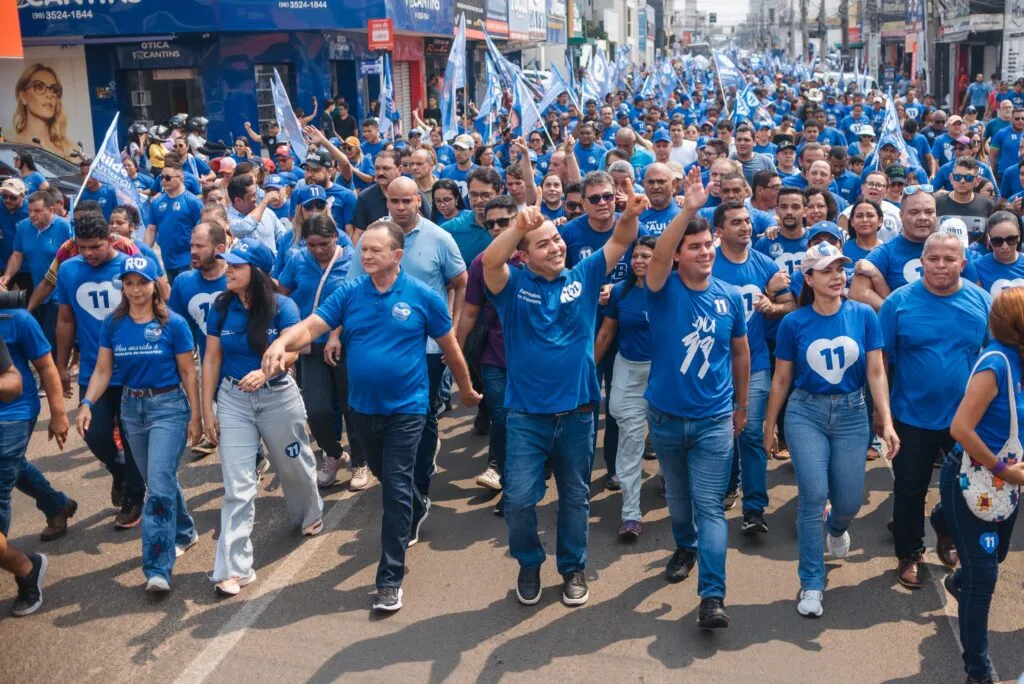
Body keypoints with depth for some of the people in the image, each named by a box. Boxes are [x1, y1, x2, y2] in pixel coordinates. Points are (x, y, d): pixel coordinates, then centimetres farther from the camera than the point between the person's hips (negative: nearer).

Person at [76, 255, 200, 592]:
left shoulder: (173, 323, -10)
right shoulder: (113, 324, 0)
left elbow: (187, 372, -5)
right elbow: (103, 370, 0)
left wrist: (195, 415, -5)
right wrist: (87, 404, -15)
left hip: (169, 406, -5)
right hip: (131, 407, 5)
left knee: (159, 484, -13)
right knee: (159, 480, 17)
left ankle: (158, 568, -10)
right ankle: (184, 532, 41)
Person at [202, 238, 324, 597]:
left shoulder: (282, 306, -11)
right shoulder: (221, 307, -3)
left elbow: (292, 350, -21)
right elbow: (212, 359, 1)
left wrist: (264, 372, -41)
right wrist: (207, 410, -1)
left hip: (278, 396, -1)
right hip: (233, 399, 1)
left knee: (294, 465, 19)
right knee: (237, 485, -5)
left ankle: (310, 514, 51)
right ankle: (234, 567, -3)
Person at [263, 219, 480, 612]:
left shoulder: (422, 296, -10)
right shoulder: (348, 294, -4)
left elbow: (449, 346, 1)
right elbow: (311, 326, -16)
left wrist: (466, 388, 11)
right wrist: (281, 343, -37)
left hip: (406, 407, -4)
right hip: (362, 406, 4)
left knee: (396, 488, -6)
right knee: (385, 476, 24)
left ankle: (390, 579, 2)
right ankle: (417, 509, 56)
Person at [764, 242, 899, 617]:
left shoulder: (864, 315, -5)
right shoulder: (793, 323, -6)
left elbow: (876, 373, -2)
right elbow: (781, 380, 3)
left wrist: (887, 422, -9)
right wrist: (769, 427, 9)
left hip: (851, 414, 2)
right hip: (806, 413, -1)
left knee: (849, 501, 7)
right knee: (813, 495, -9)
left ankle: (836, 527, 47)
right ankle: (812, 583, 5)